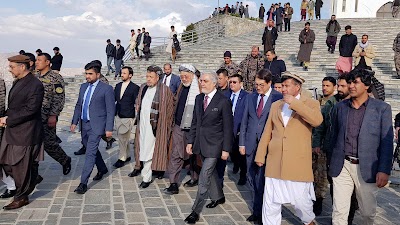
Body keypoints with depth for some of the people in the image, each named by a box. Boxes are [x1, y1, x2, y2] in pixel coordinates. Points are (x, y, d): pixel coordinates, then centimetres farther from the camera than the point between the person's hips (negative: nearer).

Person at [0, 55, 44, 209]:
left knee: (21, 167, 3)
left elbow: (30, 110, -22)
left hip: (25, 133, -9)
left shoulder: (35, 85, -18)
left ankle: (21, 198, 21)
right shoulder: (18, 82, 11)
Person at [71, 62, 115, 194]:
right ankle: (102, 169, 42)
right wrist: (74, 122, 9)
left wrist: (109, 129, -12)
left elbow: (110, 110, -9)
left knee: (90, 153, -8)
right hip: (84, 124, 7)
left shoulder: (106, 89, -9)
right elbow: (78, 105, 16)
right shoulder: (83, 87, 10)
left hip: (96, 125, -7)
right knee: (92, 150, 20)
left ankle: (83, 183, -4)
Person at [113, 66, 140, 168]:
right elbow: (113, 99, 12)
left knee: (123, 138, -5)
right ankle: (126, 156, 29)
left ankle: (122, 158, 7)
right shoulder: (118, 86, 10)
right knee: (123, 138, 15)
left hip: (127, 117, -6)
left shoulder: (135, 87, -7)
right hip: (118, 116, 6)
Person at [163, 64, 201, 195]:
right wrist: (175, 118, 16)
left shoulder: (200, 88, -12)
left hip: (192, 128, -5)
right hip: (178, 126, 6)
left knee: (193, 155, 12)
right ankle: (174, 184, 6)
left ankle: (195, 178, 33)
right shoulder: (181, 87, 10)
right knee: (176, 155, 2)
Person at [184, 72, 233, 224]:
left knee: (204, 177, -6)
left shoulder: (223, 101, -13)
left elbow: (228, 127, -10)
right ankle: (218, 197, 42)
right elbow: (195, 122, 11)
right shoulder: (199, 98, 6)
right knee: (210, 172, 21)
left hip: (214, 145, -6)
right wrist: (190, 141, 8)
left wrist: (226, 149, -11)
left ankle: (195, 211, 4)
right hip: (201, 143, 6)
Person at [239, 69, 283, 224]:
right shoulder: (250, 97, 10)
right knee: (252, 179, 13)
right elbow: (244, 122, 11)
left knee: (263, 180, -1)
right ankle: (256, 211, 27)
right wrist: (242, 143, 8)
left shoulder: (278, 98, -6)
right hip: (251, 145, 5)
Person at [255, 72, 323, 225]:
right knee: (270, 203, 6)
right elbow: (267, 133, 14)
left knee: (301, 200, 8)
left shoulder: (310, 103, 0)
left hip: (298, 162, -3)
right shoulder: (275, 105, 13)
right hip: (274, 162, 4)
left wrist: (295, 103, -20)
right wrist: (260, 155, 12)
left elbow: (317, 120, -21)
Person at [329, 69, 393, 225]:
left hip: (366, 168, -1)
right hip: (342, 166, 2)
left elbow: (387, 142, -3)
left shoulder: (382, 108, -1)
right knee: (339, 212, 3)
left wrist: (384, 170, -9)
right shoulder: (340, 107, 7)